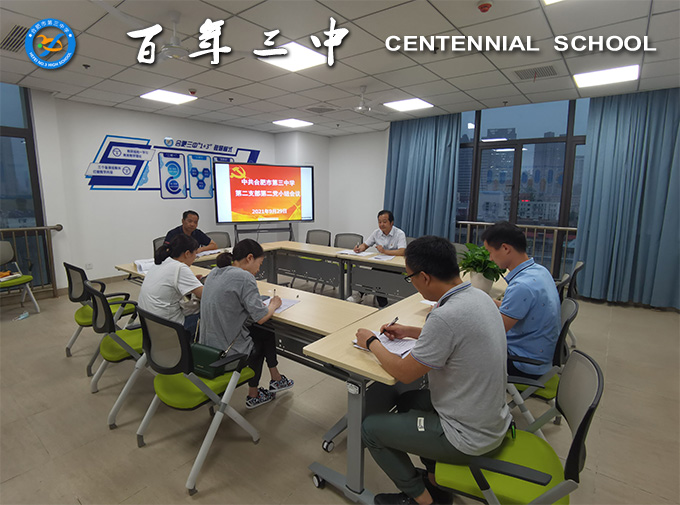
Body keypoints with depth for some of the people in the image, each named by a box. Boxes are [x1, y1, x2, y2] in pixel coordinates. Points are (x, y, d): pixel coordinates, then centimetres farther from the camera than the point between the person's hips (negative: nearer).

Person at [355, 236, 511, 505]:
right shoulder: (479, 295, -5)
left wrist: (371, 342, -5)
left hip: (469, 437, -8)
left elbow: (404, 372, -20)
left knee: (370, 428, 4)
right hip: (492, 418, 9)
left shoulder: (446, 316, -33)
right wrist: (409, 331, 13)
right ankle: (436, 480, 34)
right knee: (407, 400, 26)